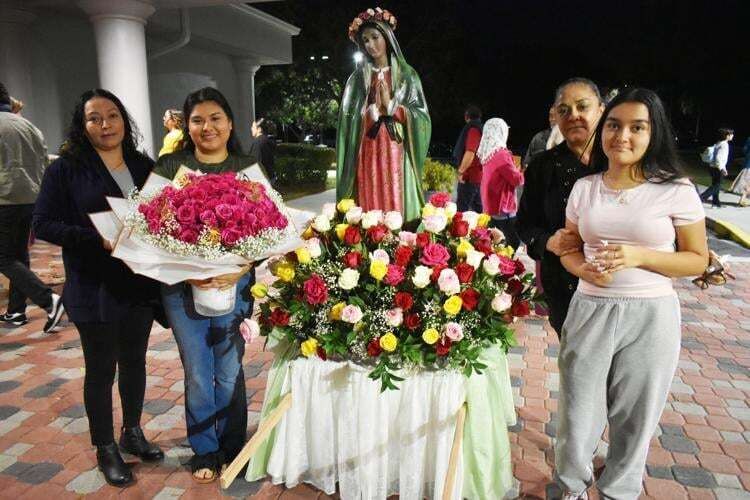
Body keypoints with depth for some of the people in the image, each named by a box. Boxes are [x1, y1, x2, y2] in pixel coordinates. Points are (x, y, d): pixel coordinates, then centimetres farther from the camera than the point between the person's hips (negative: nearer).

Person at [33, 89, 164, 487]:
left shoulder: (143, 165, 5)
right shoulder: (65, 169, -7)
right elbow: (44, 225, -10)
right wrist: (99, 239, -23)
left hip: (141, 283, 4)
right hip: (95, 289, -4)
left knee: (134, 360, 17)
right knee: (101, 369, 9)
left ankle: (133, 432, 38)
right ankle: (105, 449, 28)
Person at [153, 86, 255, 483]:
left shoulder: (248, 168, 3)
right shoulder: (169, 166, 3)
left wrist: (239, 269, -18)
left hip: (235, 283, 0)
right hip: (182, 285, 0)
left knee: (229, 371, 9)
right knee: (197, 372, 10)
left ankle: (232, 449, 32)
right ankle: (204, 451, 31)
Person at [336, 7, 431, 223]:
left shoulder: (407, 74, 10)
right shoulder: (358, 78, 13)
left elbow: (421, 117, 1)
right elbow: (348, 120, 4)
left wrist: (391, 105, -9)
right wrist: (375, 109, -8)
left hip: (397, 154, -1)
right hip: (368, 155, 1)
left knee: (399, 210, -5)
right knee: (369, 214, -4)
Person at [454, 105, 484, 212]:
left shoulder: (472, 129, -13)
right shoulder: (481, 129, 16)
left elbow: (470, 153, -25)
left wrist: (461, 171, -18)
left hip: (470, 176, -9)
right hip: (478, 176, 10)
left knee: (462, 209, -8)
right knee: (478, 208, 14)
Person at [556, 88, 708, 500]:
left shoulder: (676, 190, -6)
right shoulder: (584, 188, 3)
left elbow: (698, 260, -2)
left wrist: (639, 256, -19)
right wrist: (585, 269, -13)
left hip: (649, 316, -2)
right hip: (589, 312, 2)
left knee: (634, 419, 14)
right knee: (577, 415, 10)